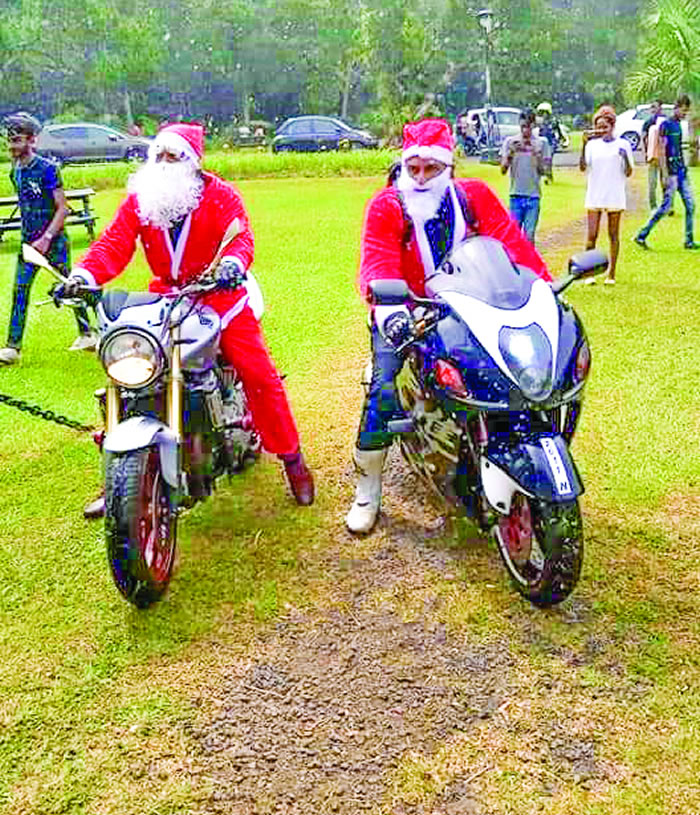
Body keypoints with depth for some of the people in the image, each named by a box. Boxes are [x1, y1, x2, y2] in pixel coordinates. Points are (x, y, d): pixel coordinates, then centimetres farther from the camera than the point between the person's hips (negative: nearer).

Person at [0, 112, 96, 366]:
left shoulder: (47, 168, -12)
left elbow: (62, 208, -14)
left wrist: (46, 238, -21)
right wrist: (29, 237, 15)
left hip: (53, 240, -6)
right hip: (29, 242, 6)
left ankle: (87, 334, 22)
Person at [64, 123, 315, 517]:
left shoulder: (220, 195, -3)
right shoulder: (139, 199, 7)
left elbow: (241, 237, -17)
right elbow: (114, 242, -4)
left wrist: (232, 262, -41)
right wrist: (85, 274, -23)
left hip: (219, 295, -3)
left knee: (259, 374, -11)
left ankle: (291, 456, 7)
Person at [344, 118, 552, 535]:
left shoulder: (475, 196, 2)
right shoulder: (386, 207, -7)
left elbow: (513, 243, -1)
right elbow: (377, 265, -20)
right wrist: (389, 311, -39)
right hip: (406, 315, -3)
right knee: (384, 390, -19)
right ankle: (368, 489, -1)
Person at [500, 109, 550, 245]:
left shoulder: (541, 143, 4)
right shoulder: (510, 142, 4)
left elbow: (543, 171, 2)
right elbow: (503, 170, 3)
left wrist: (536, 154, -13)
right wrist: (510, 152, -12)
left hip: (533, 195, 0)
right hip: (516, 194, 0)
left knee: (530, 235, -1)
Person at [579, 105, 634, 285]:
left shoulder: (622, 144, 2)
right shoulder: (592, 144, 5)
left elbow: (628, 173, 1)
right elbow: (583, 167, -8)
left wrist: (625, 157, -18)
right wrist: (583, 145, -18)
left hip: (615, 196, -1)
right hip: (594, 196, 1)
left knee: (613, 235, 4)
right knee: (591, 235, -2)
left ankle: (611, 273, 10)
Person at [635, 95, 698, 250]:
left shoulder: (678, 125, 15)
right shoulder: (665, 125, -9)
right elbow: (661, 151, -14)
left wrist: (684, 171, 18)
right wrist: (665, 175, -19)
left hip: (681, 172, 8)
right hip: (671, 172, -8)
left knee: (690, 205, 5)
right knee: (666, 207, -7)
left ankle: (689, 241, 11)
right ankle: (641, 236, 1)